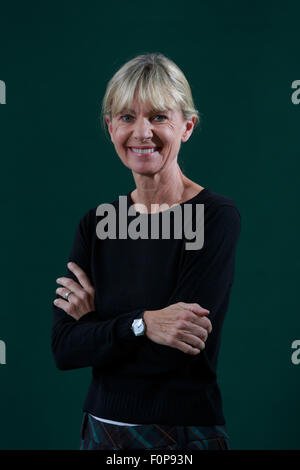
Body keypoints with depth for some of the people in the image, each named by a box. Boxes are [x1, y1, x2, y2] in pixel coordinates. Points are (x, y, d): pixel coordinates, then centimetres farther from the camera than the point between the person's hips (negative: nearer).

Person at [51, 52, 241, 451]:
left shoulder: (217, 216, -14)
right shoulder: (96, 223, 2)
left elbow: (177, 353, -21)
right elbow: (63, 348, -7)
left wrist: (96, 320, -9)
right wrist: (142, 324, -21)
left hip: (185, 435, -4)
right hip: (102, 429, 5)